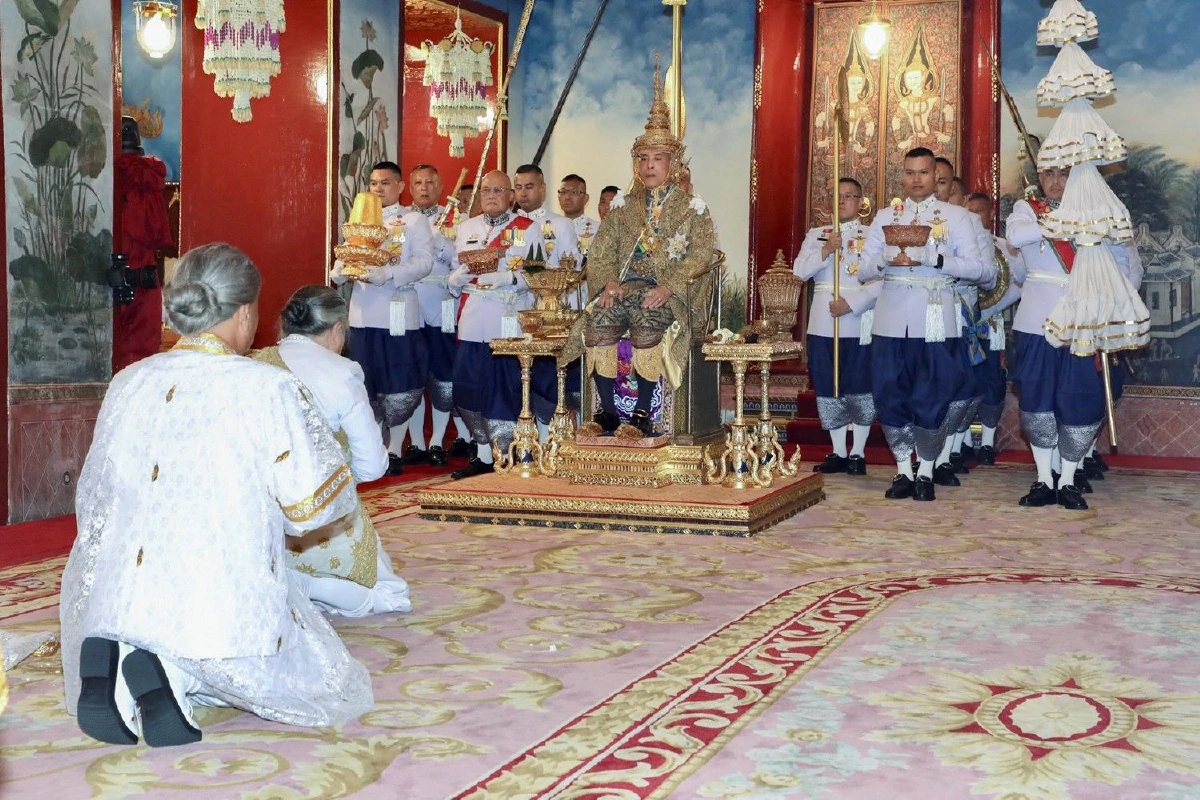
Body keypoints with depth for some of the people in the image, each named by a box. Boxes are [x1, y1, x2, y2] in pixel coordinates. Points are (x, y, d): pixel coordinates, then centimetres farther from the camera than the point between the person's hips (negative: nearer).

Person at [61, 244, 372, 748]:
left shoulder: (127, 383, 8)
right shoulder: (270, 389, -7)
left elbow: (92, 503, 17)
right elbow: (315, 504, -2)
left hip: (116, 593, 6)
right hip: (229, 607, -6)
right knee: (340, 694, 14)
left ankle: (107, 663, -1)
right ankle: (158, 674, -8)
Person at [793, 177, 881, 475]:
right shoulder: (816, 235, 14)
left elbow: (880, 280, -7)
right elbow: (799, 271, 1)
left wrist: (851, 303, -18)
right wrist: (825, 251, -13)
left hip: (859, 323, -3)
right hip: (822, 323, 3)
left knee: (859, 388, -1)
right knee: (828, 388, 6)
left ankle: (858, 453, 8)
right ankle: (838, 452, 15)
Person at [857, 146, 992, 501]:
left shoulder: (955, 216, 7)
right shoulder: (885, 216, 14)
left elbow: (979, 269, -5)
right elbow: (863, 272, 8)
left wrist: (935, 259, -18)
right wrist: (884, 261, -13)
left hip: (936, 321, -2)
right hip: (892, 318, 2)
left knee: (932, 398, -1)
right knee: (890, 395, 1)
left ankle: (926, 472, 15)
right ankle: (903, 470, 15)